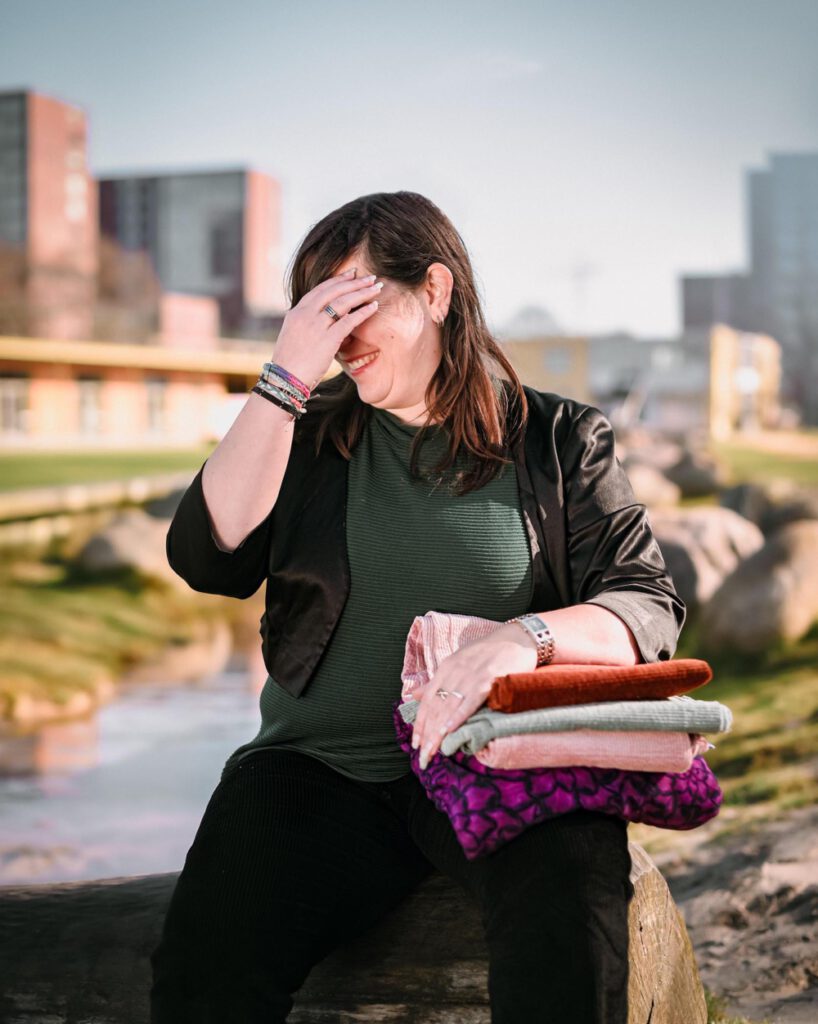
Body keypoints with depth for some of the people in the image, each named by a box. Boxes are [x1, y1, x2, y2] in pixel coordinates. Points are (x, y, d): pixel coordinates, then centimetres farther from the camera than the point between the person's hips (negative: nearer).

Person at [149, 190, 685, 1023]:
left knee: (565, 943, -35)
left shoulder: (558, 439, 9)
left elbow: (649, 607, -1)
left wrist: (525, 639, -22)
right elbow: (210, 558, -1)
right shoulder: (311, 433, 14)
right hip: (324, 765, 2)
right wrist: (286, 378, -5)